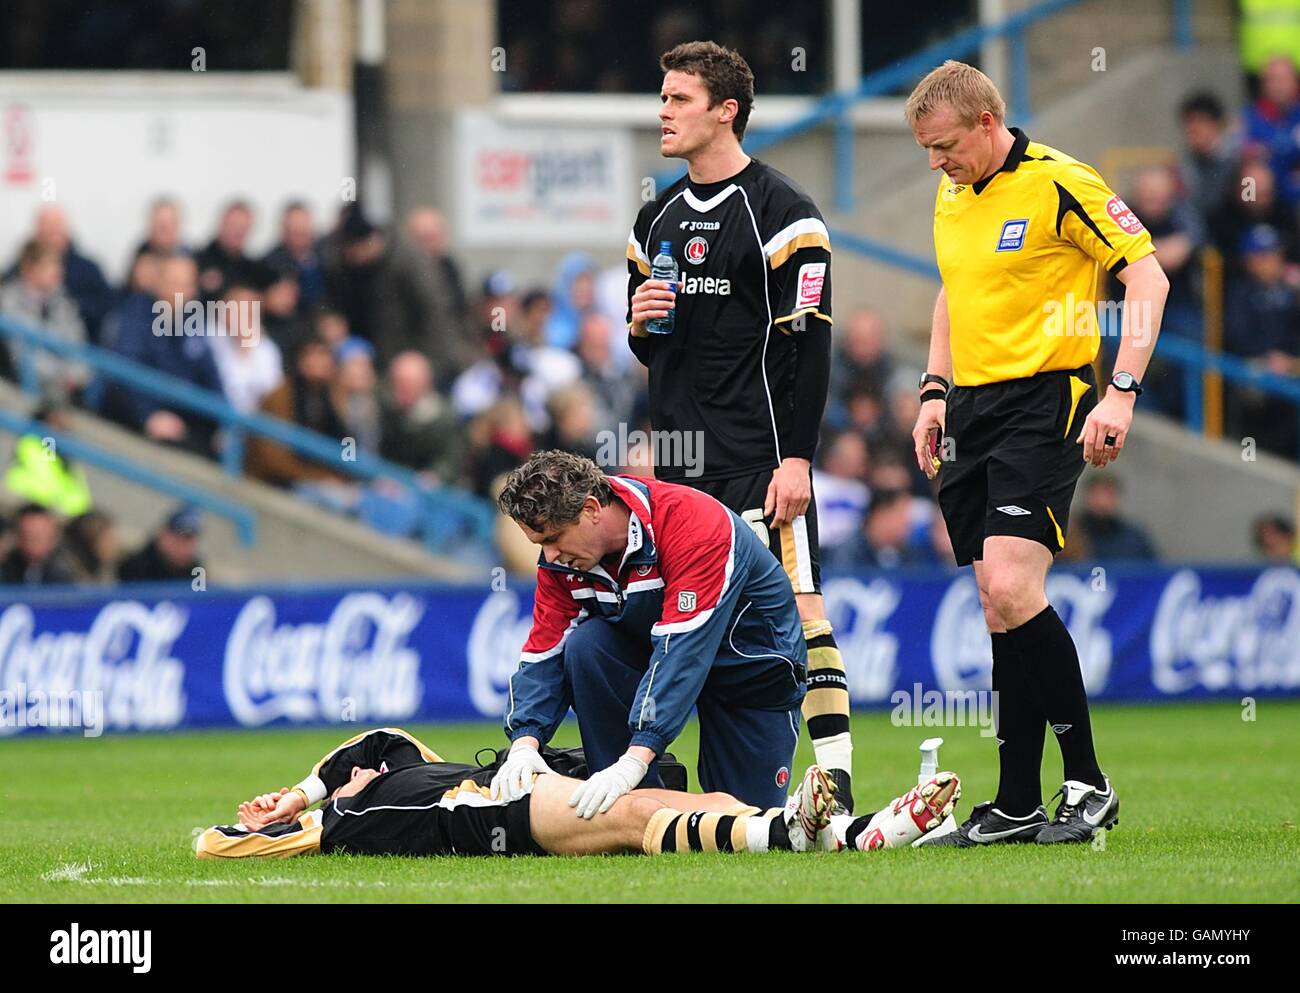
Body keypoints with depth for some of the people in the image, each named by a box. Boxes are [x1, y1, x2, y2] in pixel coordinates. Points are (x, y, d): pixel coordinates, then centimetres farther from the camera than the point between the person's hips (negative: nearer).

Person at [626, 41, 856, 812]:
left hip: (761, 458, -7)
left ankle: (836, 780, -13)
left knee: (795, 605, -12)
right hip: (681, 459, 7)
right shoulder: (657, 220, 16)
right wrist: (639, 321, -1)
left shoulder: (782, 213, -6)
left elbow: (809, 345, -11)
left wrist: (796, 459, -17)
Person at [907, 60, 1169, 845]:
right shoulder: (951, 198, 12)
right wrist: (936, 390, 17)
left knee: (1011, 590, -19)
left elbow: (1148, 277, -12)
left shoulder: (1058, 183, -12)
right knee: (999, 603, 5)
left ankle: (1088, 785, -8)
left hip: (1043, 402, -8)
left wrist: (1122, 392, -19)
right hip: (972, 408, 8)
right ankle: (1018, 805, 8)